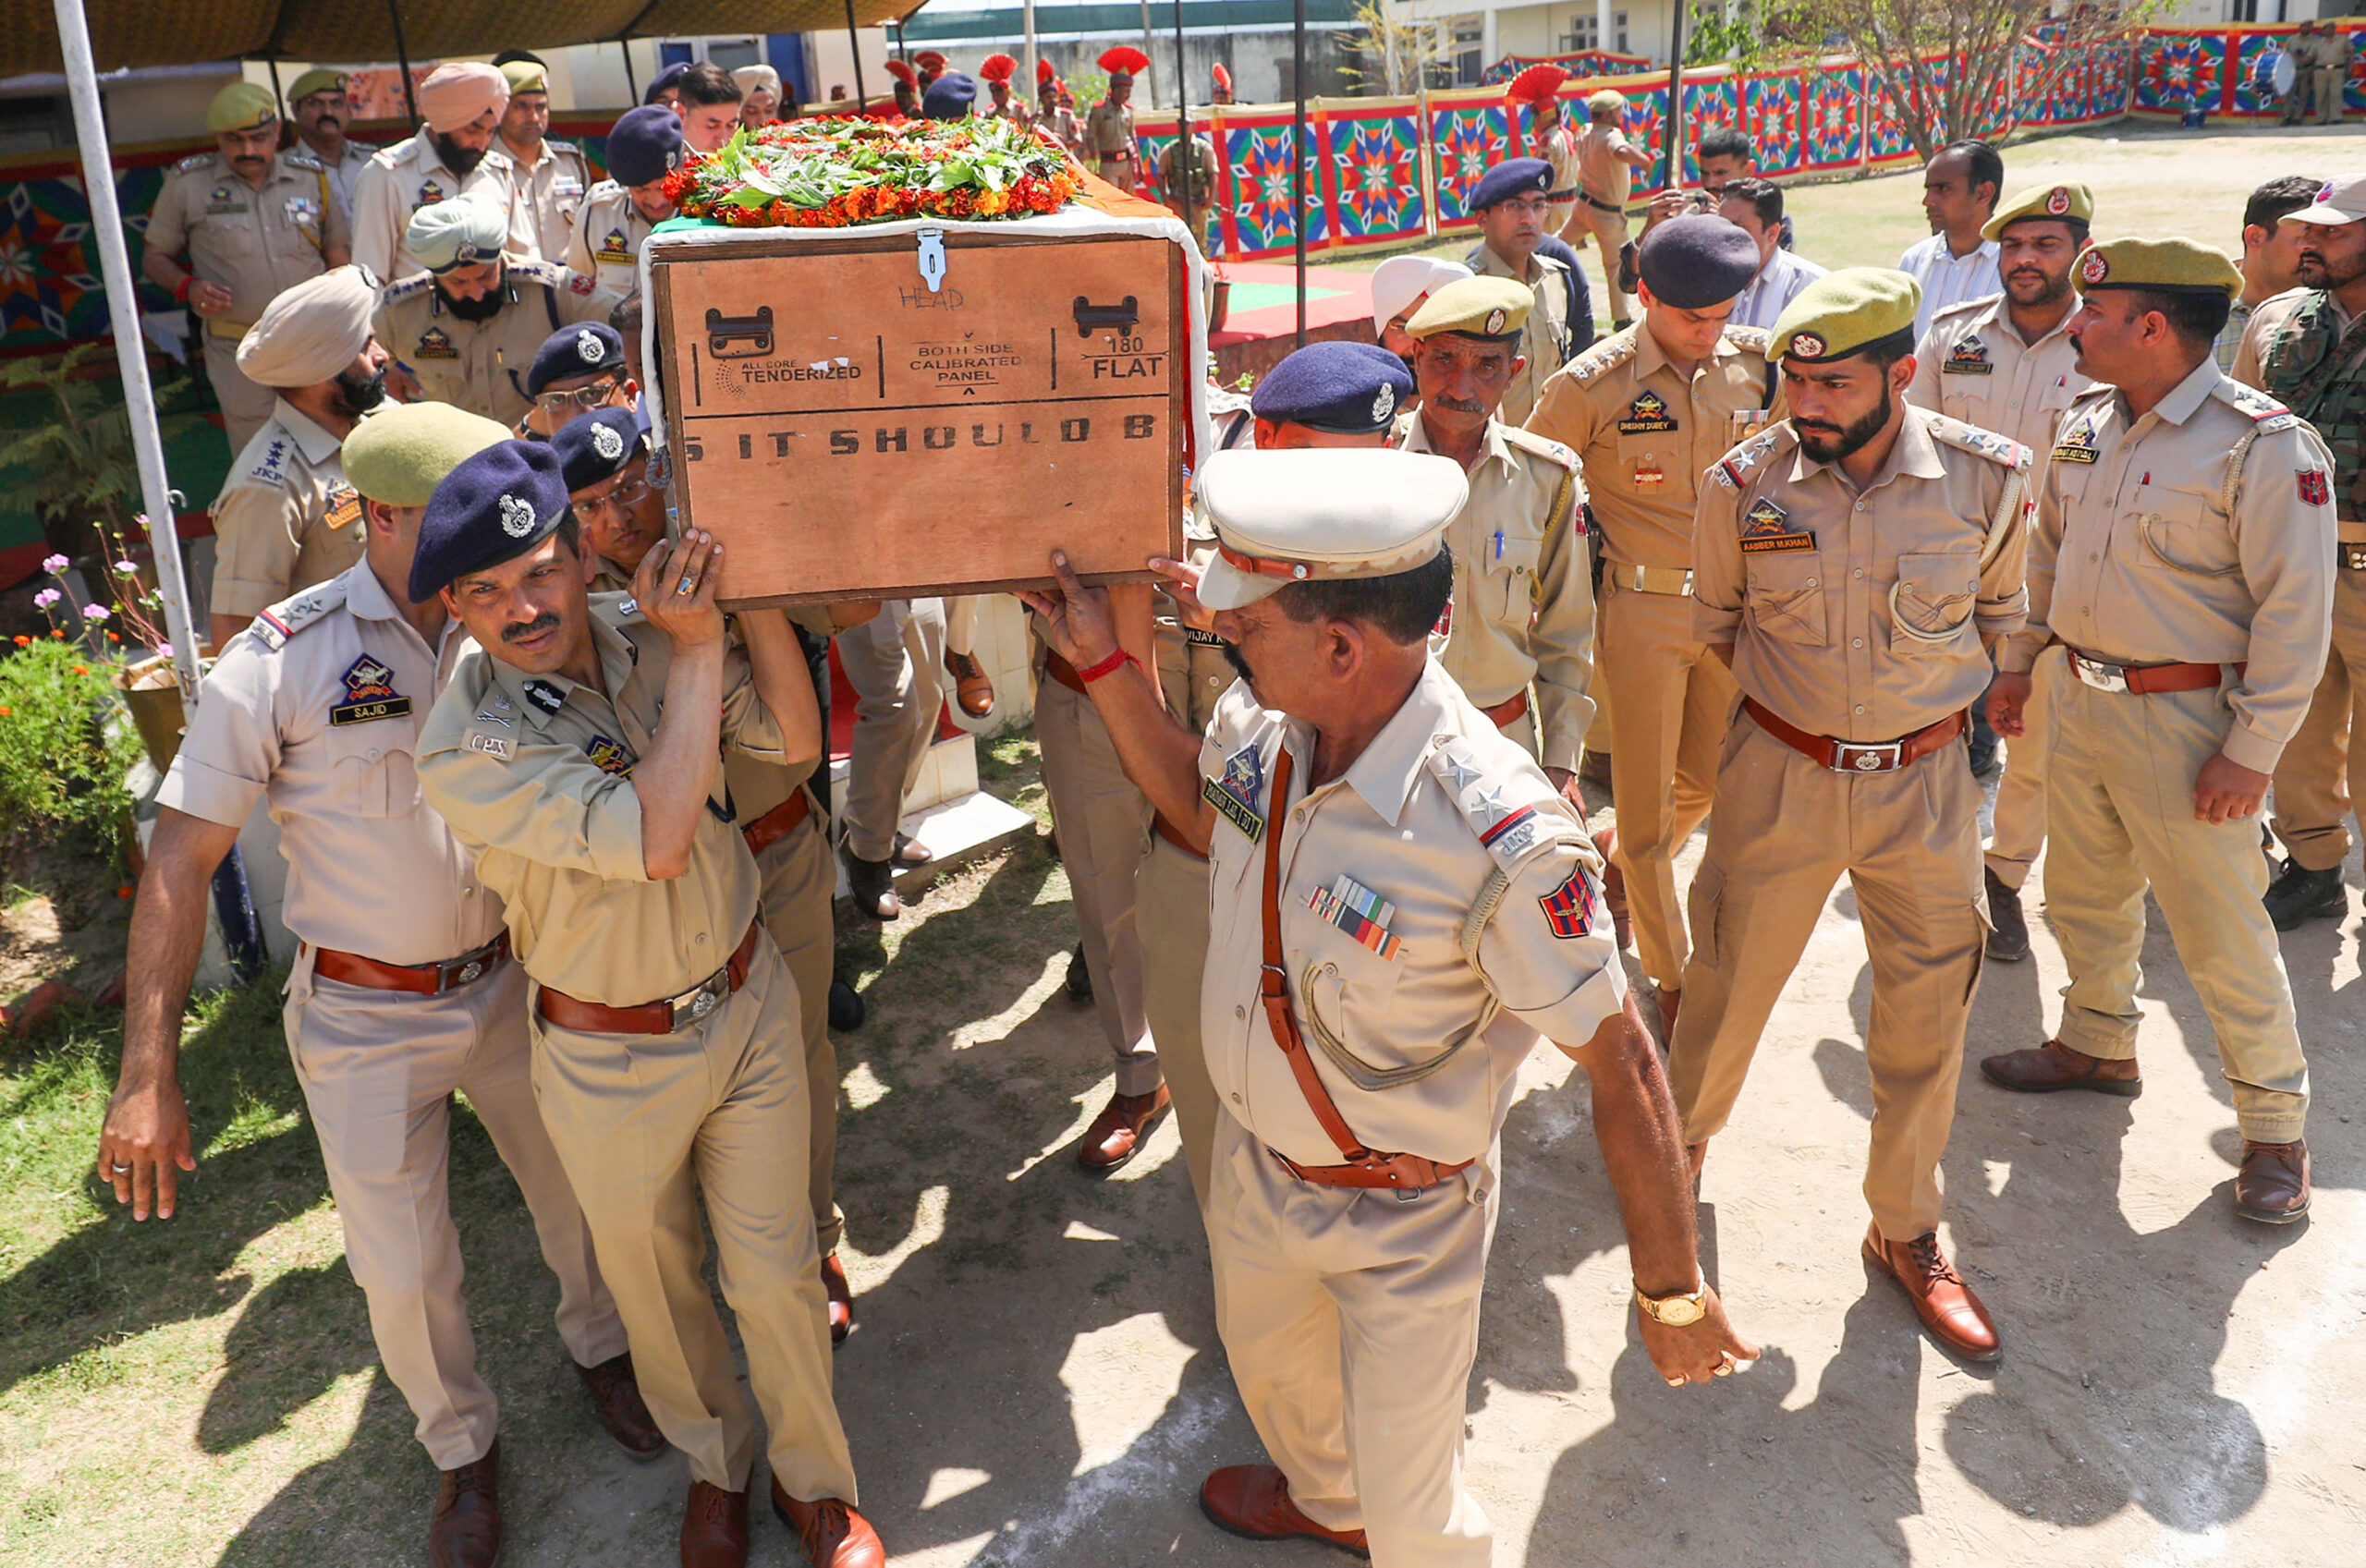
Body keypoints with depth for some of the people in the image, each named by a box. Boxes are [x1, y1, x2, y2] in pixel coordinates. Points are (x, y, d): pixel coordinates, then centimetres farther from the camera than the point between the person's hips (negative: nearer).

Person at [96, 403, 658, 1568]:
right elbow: (178, 865, -13)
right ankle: (463, 1447, 37)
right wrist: (148, 1077, -15)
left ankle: (599, 1348, 49)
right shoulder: (278, 663, -16)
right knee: (402, 1271, 8)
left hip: (510, 984, 3)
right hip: (367, 1022, -3)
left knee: (577, 1189, 18)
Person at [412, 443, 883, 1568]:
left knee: (776, 1273, 12)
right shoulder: (464, 748, -23)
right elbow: (655, 840, -34)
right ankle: (715, 1465, 48)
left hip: (747, 1002, 3)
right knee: (654, 1285, 19)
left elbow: (795, 742, -12)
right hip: (612, 1059, -2)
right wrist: (697, 647, -29)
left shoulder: (645, 632, -9)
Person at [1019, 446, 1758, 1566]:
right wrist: (1105, 663, -1)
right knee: (1263, 1358, 34)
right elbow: (1201, 811, 8)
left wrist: (1671, 1293, -18)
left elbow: (1621, 1066, -27)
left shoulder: (1500, 843, -37)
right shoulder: (1260, 721, -17)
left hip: (1402, 1222, -7)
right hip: (1255, 1159, 7)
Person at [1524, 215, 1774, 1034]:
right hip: (1643, 609, -4)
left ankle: (1619, 869, 50)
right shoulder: (1592, 383, -13)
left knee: (1708, 782, 18)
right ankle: (1670, 975, 21)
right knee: (1646, 803, 3)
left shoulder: (1755, 365, 0)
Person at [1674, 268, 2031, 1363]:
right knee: (1728, 983, 10)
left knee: (1927, 1015, 9)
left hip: (1924, 781, 1)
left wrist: (1937, 697, 13)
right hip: (1780, 777, -1)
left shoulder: (1986, 478, -10)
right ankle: (1680, 1140, 40)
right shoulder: (1743, 483, -12)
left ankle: (1904, 1231, 30)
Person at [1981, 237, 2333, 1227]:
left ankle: (2275, 1125, 19)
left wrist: (2251, 752, -18)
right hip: (2082, 699, 7)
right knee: (2085, 893, 21)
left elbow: (2296, 614, -17)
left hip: (2185, 720, -7)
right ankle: (2099, 1045, 43)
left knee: (2220, 930, 1)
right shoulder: (2085, 427, 5)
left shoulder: (2263, 444, -17)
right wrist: (2018, 658, 19)